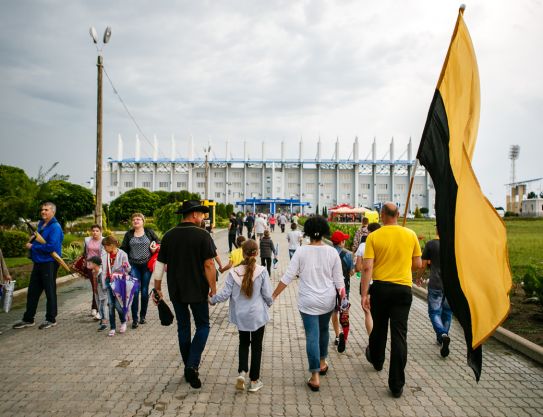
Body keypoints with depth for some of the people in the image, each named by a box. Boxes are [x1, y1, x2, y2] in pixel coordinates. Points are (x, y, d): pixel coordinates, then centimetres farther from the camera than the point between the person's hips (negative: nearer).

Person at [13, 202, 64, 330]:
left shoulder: (55, 227, -15)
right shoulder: (40, 224, 12)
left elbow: (51, 247, -24)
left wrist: (33, 247, -14)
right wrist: (32, 239, 3)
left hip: (49, 263, -9)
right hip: (38, 262, 9)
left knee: (50, 292, 3)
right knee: (32, 292, 14)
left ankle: (51, 319, 15)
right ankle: (28, 319, 25)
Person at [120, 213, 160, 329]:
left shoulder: (149, 232, 5)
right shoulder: (128, 234, 9)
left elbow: (158, 242, 13)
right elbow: (123, 249, 10)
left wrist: (155, 248, -7)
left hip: (146, 265, 0)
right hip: (133, 265, 0)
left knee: (144, 291, 7)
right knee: (135, 291, -6)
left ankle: (143, 316, 21)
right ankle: (134, 319, 0)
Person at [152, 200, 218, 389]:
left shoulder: (169, 235, 1)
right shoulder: (202, 235, -12)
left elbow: (160, 264, 4)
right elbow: (209, 264, -15)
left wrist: (157, 289, 12)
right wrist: (213, 288, -5)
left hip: (175, 290, 4)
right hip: (197, 290, -4)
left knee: (183, 327, 17)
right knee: (202, 326, 11)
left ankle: (189, 368, 26)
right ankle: (192, 365, -4)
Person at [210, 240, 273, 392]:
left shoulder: (234, 272, -11)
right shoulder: (261, 271, -15)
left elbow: (225, 294, -8)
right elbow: (267, 294, -10)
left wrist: (212, 300, 10)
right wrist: (269, 304, 12)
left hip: (240, 315, 2)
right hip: (257, 315, -2)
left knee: (244, 343, 23)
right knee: (256, 346, 13)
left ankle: (241, 372, 9)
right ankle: (254, 381, 20)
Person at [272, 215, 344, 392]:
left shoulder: (301, 251, -12)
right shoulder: (332, 252, -7)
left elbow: (288, 276, -11)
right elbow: (338, 280, -2)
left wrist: (274, 295, -2)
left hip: (308, 301, -3)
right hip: (328, 300, 3)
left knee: (312, 336, 3)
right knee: (323, 330, 24)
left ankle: (315, 377, 4)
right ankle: (322, 363, 41)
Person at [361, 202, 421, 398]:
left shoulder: (373, 236, -8)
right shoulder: (410, 235, -2)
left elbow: (367, 267, -13)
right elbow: (417, 264, 5)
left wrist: (364, 294, -11)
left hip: (380, 287, 0)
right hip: (403, 289, 0)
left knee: (379, 327, 21)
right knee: (399, 334, 2)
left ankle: (376, 360, 46)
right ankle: (397, 385, 5)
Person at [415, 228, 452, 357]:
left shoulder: (431, 244, -6)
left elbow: (423, 265, -2)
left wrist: (418, 278, 15)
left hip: (436, 285, -3)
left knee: (434, 312, 6)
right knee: (447, 312, 18)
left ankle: (443, 335, -17)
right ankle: (441, 338, 29)